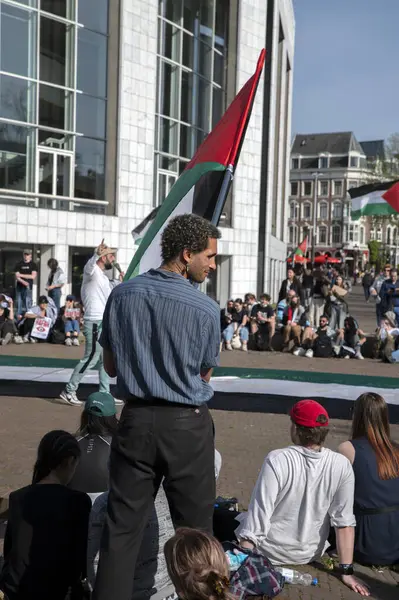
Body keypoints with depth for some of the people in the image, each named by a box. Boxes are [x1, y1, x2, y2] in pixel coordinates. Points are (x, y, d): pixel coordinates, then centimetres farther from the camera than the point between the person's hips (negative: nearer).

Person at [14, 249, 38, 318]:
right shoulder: (19, 264, 9)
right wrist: (23, 282, -18)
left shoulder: (33, 265, 5)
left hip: (28, 287, -2)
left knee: (27, 302, -7)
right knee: (19, 302, 2)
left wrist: (21, 275, -5)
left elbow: (33, 276, -5)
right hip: (19, 286, 2)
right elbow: (17, 276, 1)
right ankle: (19, 316, 7)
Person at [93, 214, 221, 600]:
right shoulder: (206, 309, -12)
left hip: (136, 419, 3)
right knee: (194, 527, 12)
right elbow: (205, 374, 3)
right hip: (186, 424, -3)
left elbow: (111, 366, 6)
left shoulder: (122, 295, -3)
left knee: (121, 525, 10)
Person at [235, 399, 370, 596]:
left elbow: (258, 515, -25)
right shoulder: (342, 465, -17)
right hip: (310, 555, 4)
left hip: (271, 552, -4)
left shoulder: (277, 460, -27)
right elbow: (345, 523, -14)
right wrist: (347, 572, -5)